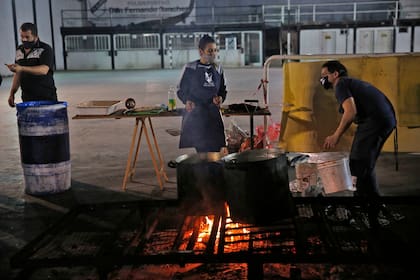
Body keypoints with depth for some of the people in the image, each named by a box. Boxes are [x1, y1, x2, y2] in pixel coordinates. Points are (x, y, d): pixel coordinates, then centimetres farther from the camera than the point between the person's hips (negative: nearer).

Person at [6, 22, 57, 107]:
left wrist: (21, 68, -32)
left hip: (46, 97, -5)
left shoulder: (45, 49, -6)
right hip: (27, 98, 5)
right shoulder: (19, 51, 14)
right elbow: (18, 74, 21)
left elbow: (44, 70, -22)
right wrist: (12, 93, 15)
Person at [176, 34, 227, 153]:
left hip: (213, 115, 4)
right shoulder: (190, 68, -4)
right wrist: (187, 101, -19)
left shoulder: (218, 69, 9)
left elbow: (223, 90, 18)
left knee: (214, 150, 1)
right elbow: (181, 90, 1)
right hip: (194, 114, -4)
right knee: (201, 151, -4)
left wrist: (220, 98, -5)